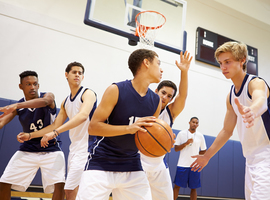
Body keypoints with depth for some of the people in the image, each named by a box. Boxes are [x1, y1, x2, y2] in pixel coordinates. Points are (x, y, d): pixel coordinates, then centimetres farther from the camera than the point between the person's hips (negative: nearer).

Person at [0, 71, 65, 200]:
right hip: (27, 149, 3)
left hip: (51, 149, -3)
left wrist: (16, 106, -50)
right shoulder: (18, 108, -2)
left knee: (59, 184, -18)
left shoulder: (48, 96, -12)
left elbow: (44, 101, -37)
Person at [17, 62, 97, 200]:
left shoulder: (88, 94, -9)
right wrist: (30, 135, 15)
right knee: (72, 188, 15)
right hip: (74, 147, 8)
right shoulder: (66, 102, 16)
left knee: (70, 189, -14)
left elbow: (83, 116, -27)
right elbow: (55, 125, 20)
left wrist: (55, 132, -34)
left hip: (86, 146, -8)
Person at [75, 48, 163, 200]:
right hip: (101, 164, -4)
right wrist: (129, 128, -27)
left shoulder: (156, 101, 1)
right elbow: (93, 127, -15)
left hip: (132, 166, 5)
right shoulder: (116, 90, -14)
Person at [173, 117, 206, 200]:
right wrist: (186, 143, -13)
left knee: (193, 188, 7)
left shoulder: (200, 136, 6)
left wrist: (194, 154, 6)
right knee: (177, 186, 1)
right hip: (182, 165, -2)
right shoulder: (181, 133, 0)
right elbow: (176, 148, -2)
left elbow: (204, 151, 14)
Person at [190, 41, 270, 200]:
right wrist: (207, 156, 19)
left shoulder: (256, 83, -12)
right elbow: (227, 130, 18)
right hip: (251, 158, 8)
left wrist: (252, 111, -61)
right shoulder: (231, 96, 10)